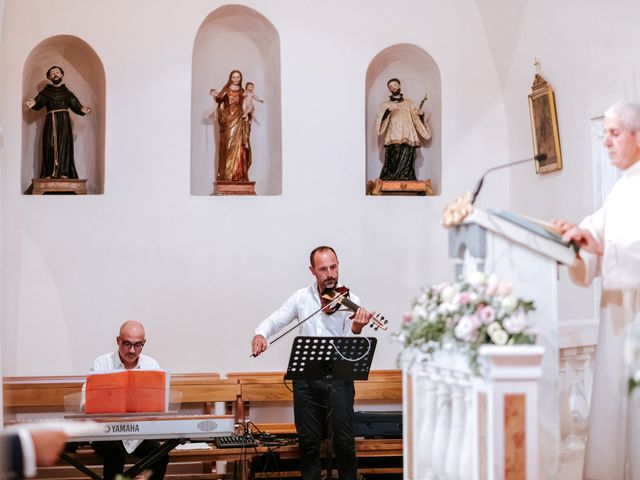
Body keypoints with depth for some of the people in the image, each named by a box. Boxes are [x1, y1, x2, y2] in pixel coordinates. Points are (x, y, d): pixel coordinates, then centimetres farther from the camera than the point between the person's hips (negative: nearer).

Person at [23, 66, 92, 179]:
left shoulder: (67, 92, 16)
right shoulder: (45, 92, 11)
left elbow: (75, 105, 7)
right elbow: (38, 103, -5)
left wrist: (82, 110, -15)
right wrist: (33, 103, -29)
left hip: (64, 122, 1)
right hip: (51, 121, -1)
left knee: (63, 145, -10)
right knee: (50, 146, -10)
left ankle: (63, 173, -14)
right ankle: (49, 173, -13)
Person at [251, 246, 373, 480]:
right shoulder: (301, 298, 5)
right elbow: (274, 321, 5)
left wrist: (356, 329, -30)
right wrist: (260, 334, -17)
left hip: (339, 376, -2)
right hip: (305, 376, 2)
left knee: (344, 441, -3)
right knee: (308, 440, 7)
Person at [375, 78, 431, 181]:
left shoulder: (409, 104, 22)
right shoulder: (385, 105, 17)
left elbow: (417, 120, 17)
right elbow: (379, 121, 4)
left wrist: (421, 114, -4)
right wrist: (387, 112, -12)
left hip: (408, 140, 1)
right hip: (393, 141, -1)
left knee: (406, 167, -8)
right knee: (393, 167, -13)